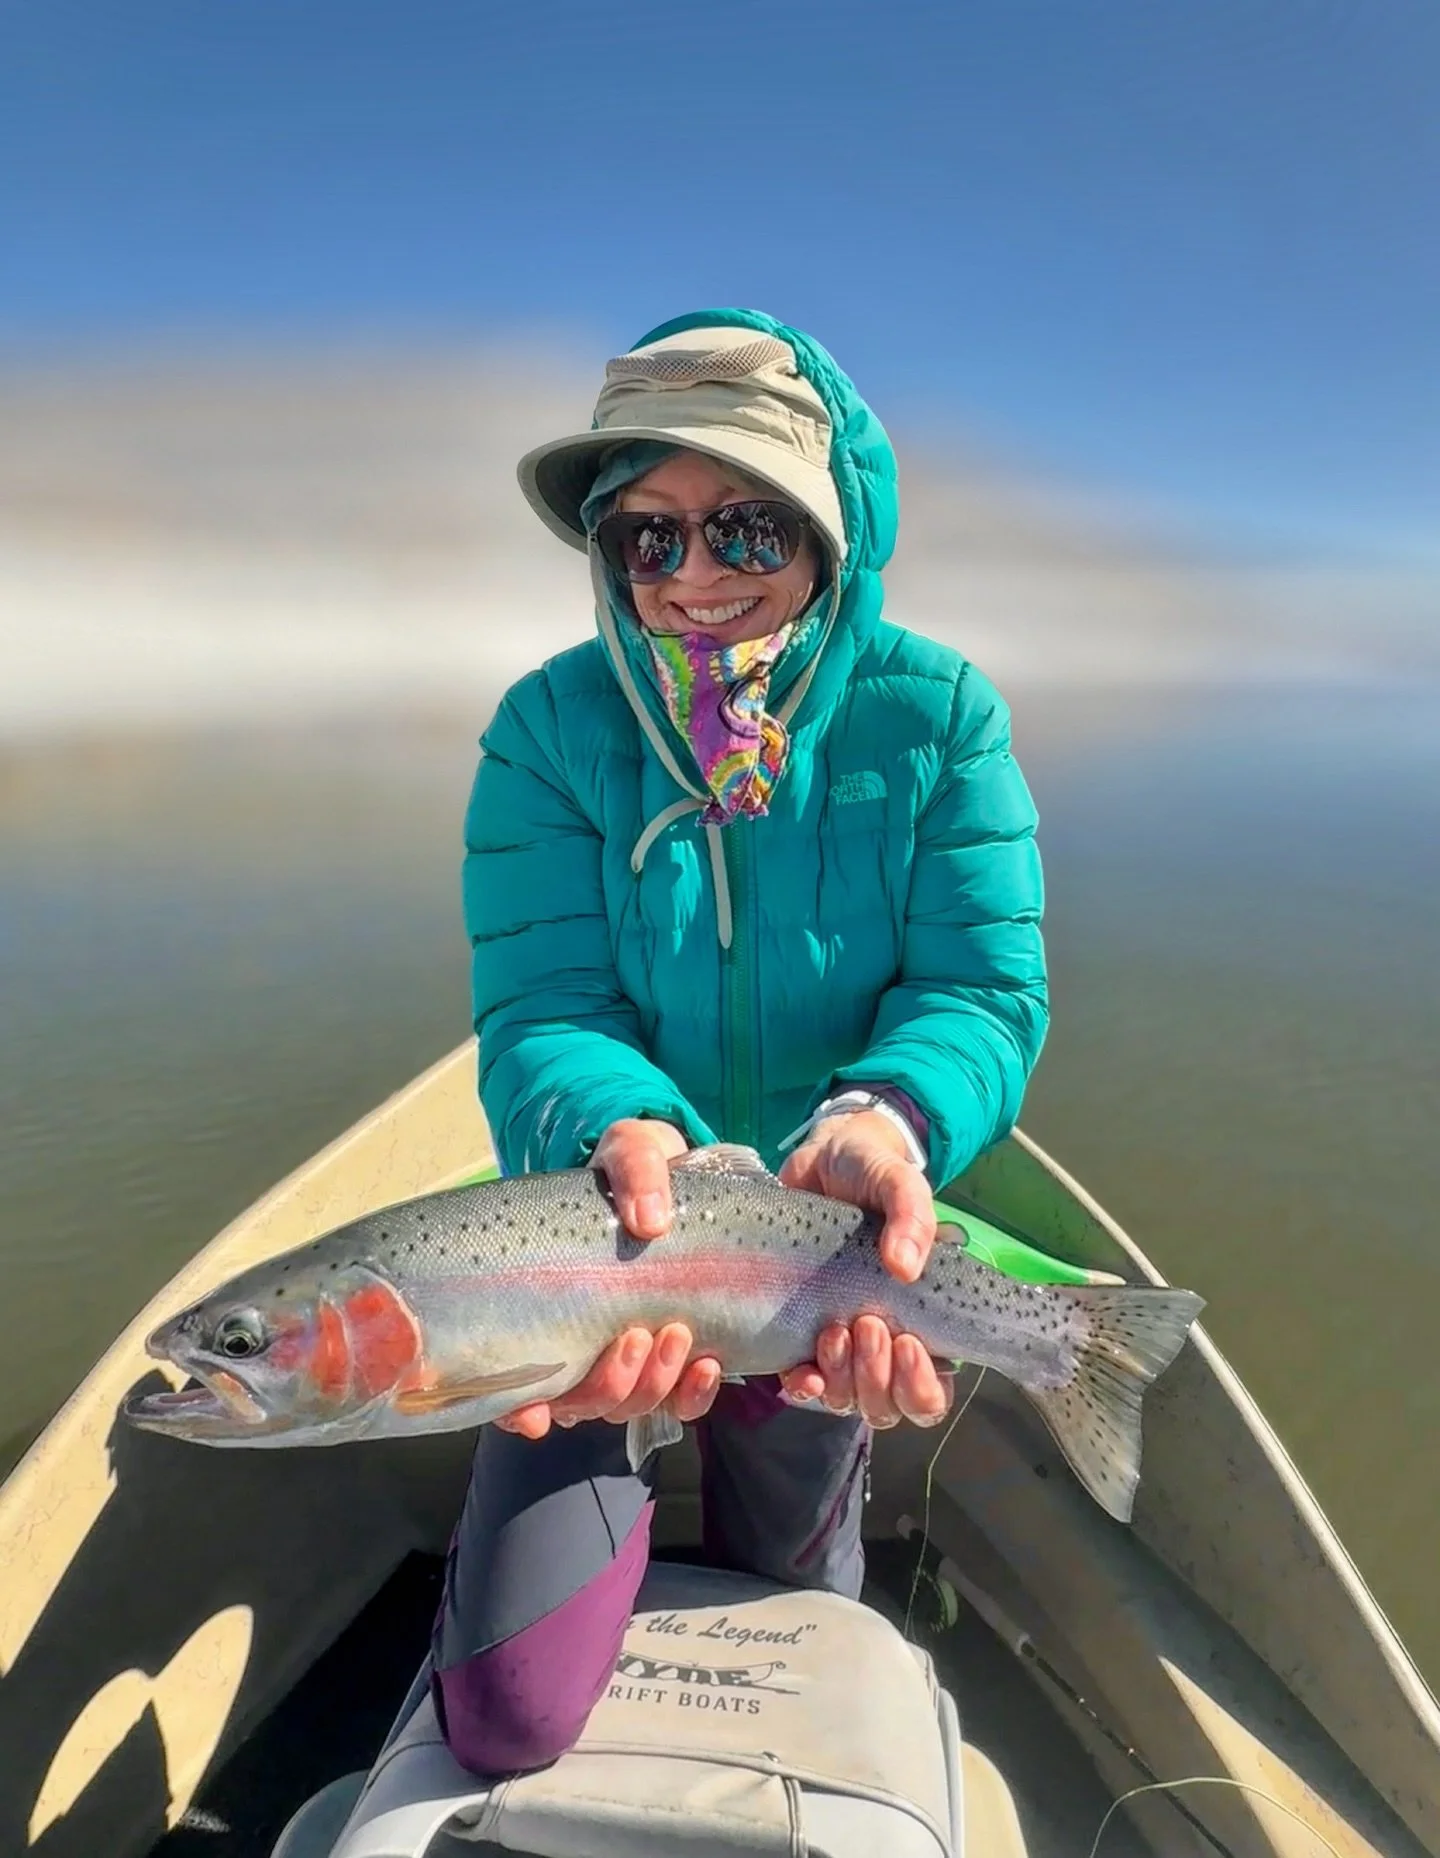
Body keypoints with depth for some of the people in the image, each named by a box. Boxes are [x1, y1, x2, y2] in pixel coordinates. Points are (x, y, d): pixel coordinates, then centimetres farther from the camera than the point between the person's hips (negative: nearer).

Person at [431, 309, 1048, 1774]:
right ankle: (616, 1497, 33)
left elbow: (986, 988, -18)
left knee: (785, 1613, 26)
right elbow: (538, 1011, -20)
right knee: (509, 1720, 2)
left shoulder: (936, 711, -14)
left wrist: (887, 1119, -41)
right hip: (602, 1225, 0)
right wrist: (628, 1131, -43)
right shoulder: (551, 726, -15)